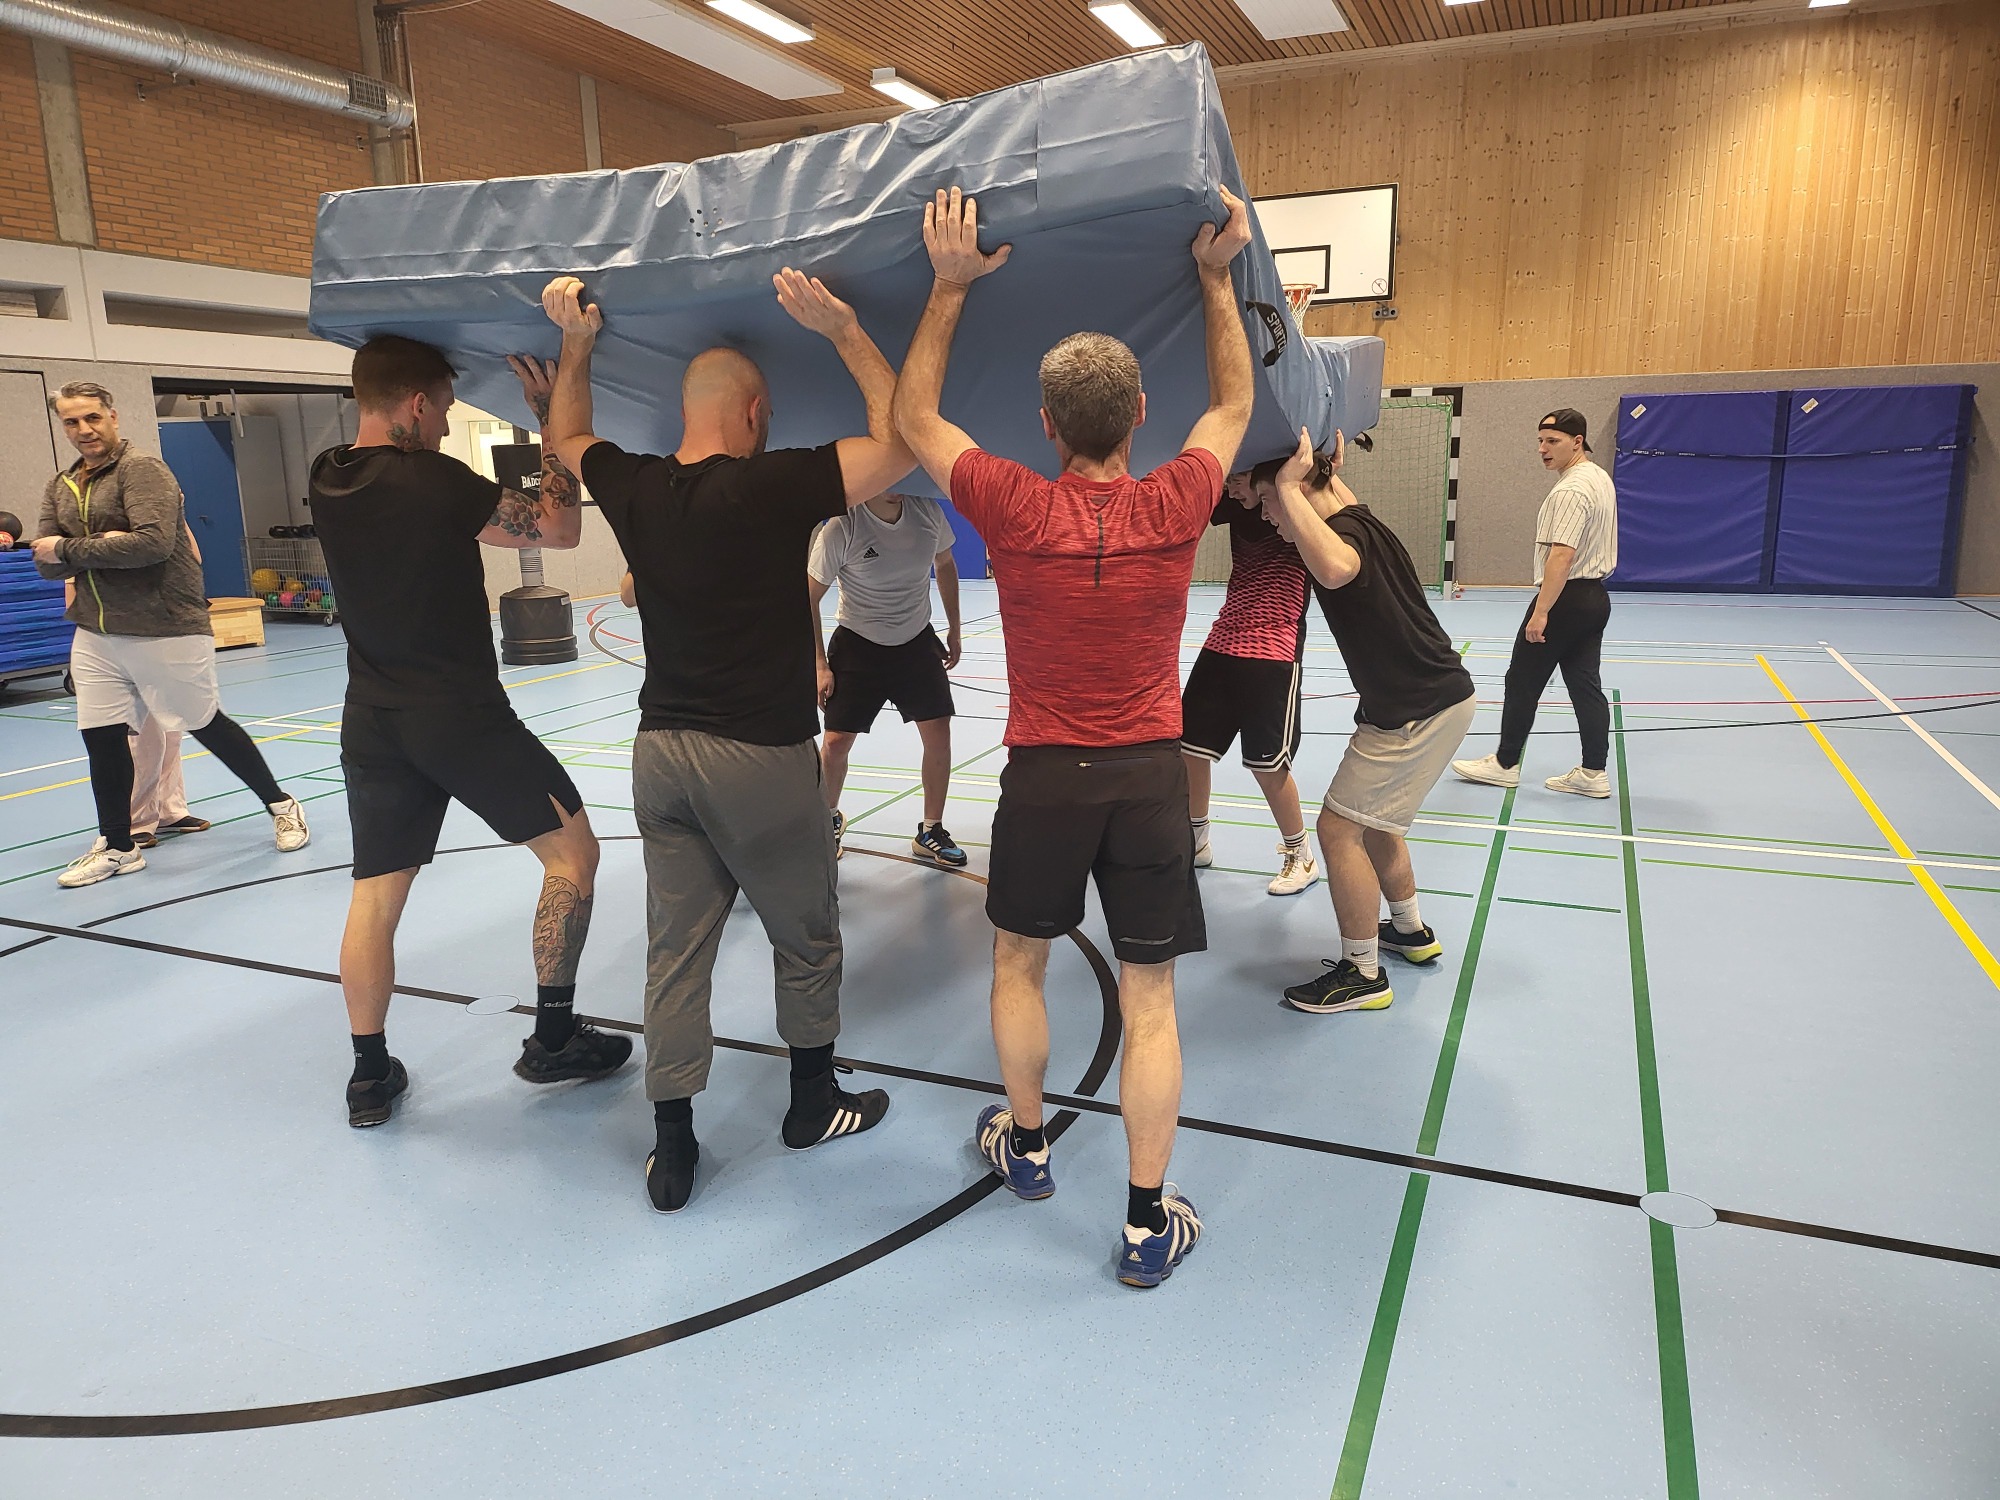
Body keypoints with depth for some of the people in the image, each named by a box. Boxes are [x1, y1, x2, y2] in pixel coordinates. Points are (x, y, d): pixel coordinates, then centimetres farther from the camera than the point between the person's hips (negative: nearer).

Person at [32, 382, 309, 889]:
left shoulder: (142, 469, -10)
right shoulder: (59, 488, 13)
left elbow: (153, 542, -25)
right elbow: (46, 562, 5)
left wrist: (70, 548, -16)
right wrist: (100, 547, -14)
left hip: (165, 629, -6)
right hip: (95, 635, 7)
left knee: (206, 724, 4)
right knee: (101, 736, 7)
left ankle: (281, 806, 21)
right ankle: (116, 846, 20)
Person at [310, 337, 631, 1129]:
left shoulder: (326, 481, 4)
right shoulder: (437, 480, -15)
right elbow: (560, 528, -7)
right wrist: (550, 418, -2)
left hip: (373, 721, 7)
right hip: (462, 714, -6)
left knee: (375, 894, 12)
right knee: (572, 849, 7)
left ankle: (370, 1075, 21)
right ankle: (554, 1037, 12)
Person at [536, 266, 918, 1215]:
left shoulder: (634, 490, 3)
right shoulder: (772, 486, -14)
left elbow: (565, 437, 25)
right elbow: (901, 443, -15)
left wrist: (576, 344, 24)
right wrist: (842, 331, -11)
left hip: (661, 750, 5)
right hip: (760, 755, -5)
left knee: (675, 948, 11)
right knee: (806, 937, 15)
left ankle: (672, 1145, 17)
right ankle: (813, 1101, 31)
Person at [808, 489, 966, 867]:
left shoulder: (928, 511, -11)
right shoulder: (840, 528, -22)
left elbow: (945, 566, 9)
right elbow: (808, 597, -12)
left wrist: (954, 629, 11)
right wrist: (819, 665, -13)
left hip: (917, 641, 3)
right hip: (857, 644, -3)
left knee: (938, 731, -4)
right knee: (836, 741, -4)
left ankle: (931, 832, 14)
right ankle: (830, 820, 26)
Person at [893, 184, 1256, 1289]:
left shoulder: (1014, 508, -13)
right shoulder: (1175, 507, -8)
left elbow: (913, 415, 4)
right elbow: (1235, 403, 13)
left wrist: (950, 285, 6)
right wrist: (1217, 279, 15)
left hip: (1044, 776, -1)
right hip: (1149, 777, 1)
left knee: (1017, 962, 23)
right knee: (1148, 1001, 8)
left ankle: (1025, 1142, 39)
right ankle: (1148, 1221, 15)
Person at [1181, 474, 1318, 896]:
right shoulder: (1235, 505, 6)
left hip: (1274, 653, -6)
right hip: (1222, 643, 6)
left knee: (1267, 763, 0)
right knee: (1188, 745, 9)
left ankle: (1300, 856, 23)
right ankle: (1195, 842, 31)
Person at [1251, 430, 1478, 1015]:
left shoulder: (1347, 531, -20)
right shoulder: (1356, 519, 10)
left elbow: (1335, 569, -48)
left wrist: (1289, 485, -38)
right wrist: (1329, 469, 30)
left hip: (1419, 713, -10)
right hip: (1441, 696, 10)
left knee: (1339, 826, -5)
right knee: (1372, 817, 23)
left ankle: (1362, 973, 5)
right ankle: (1411, 931, 39)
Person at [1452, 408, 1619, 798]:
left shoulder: (1571, 490, -19)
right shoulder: (1600, 479, 13)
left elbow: (1562, 555, -26)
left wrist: (1541, 612, -27)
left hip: (1565, 599, -10)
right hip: (1595, 597, 10)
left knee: (1522, 681, 2)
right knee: (1585, 684, 9)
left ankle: (1504, 763, 13)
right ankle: (1593, 772, 10)